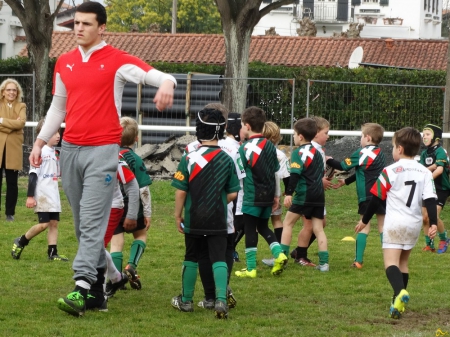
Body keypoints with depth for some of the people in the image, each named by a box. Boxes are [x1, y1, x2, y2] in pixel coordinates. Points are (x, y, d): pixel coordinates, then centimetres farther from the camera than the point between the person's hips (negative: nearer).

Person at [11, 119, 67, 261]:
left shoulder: (55, 153, 13)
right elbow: (33, 175, -14)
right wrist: (30, 196, -17)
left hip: (53, 195, 8)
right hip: (42, 195, -8)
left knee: (54, 223, 3)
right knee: (44, 224, -10)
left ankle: (52, 253, 4)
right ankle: (21, 242, 7)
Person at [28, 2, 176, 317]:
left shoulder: (117, 60, -5)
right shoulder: (64, 63, 12)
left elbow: (154, 74, -19)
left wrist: (166, 83, -42)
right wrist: (40, 142, 19)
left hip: (103, 150, -6)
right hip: (70, 149, 6)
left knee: (92, 222, -13)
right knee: (82, 224, 9)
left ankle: (81, 290, -20)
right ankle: (99, 283, 16)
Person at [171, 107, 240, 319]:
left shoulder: (189, 158, -10)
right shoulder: (226, 160, -2)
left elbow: (180, 192, -8)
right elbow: (233, 194, 1)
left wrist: (177, 215, 4)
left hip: (194, 220, 0)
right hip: (218, 221, 1)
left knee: (191, 258, 13)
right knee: (219, 258, -1)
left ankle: (186, 300, 24)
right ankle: (221, 300, -17)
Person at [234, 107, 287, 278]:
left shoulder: (245, 148, -13)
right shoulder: (270, 146, 6)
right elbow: (275, 173, 11)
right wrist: (276, 195, 19)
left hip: (252, 198, -6)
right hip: (268, 196, 6)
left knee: (250, 230, 3)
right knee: (263, 227, 20)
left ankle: (251, 268, 6)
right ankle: (278, 254, 1)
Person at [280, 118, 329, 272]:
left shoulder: (299, 153, -9)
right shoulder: (317, 152, 16)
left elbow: (295, 174, -19)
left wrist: (288, 193, -23)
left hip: (303, 195, -7)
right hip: (319, 195, 7)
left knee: (288, 223, 5)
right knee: (318, 228, 6)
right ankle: (324, 262, -1)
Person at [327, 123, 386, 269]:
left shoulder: (362, 153, -9)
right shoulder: (380, 153, 13)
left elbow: (343, 166, -4)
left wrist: (329, 160, 13)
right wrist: (346, 181, 27)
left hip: (366, 196, -5)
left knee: (364, 226, -1)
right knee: (383, 225, 8)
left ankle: (358, 261, -1)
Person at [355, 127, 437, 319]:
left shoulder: (391, 171, -6)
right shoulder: (425, 173, 5)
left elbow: (377, 199, -1)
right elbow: (430, 200, -4)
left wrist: (364, 220, 10)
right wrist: (433, 223, -6)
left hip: (395, 223, -5)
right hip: (414, 224, 5)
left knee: (391, 261, -10)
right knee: (403, 261, 18)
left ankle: (400, 291, -37)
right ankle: (399, 301, 18)